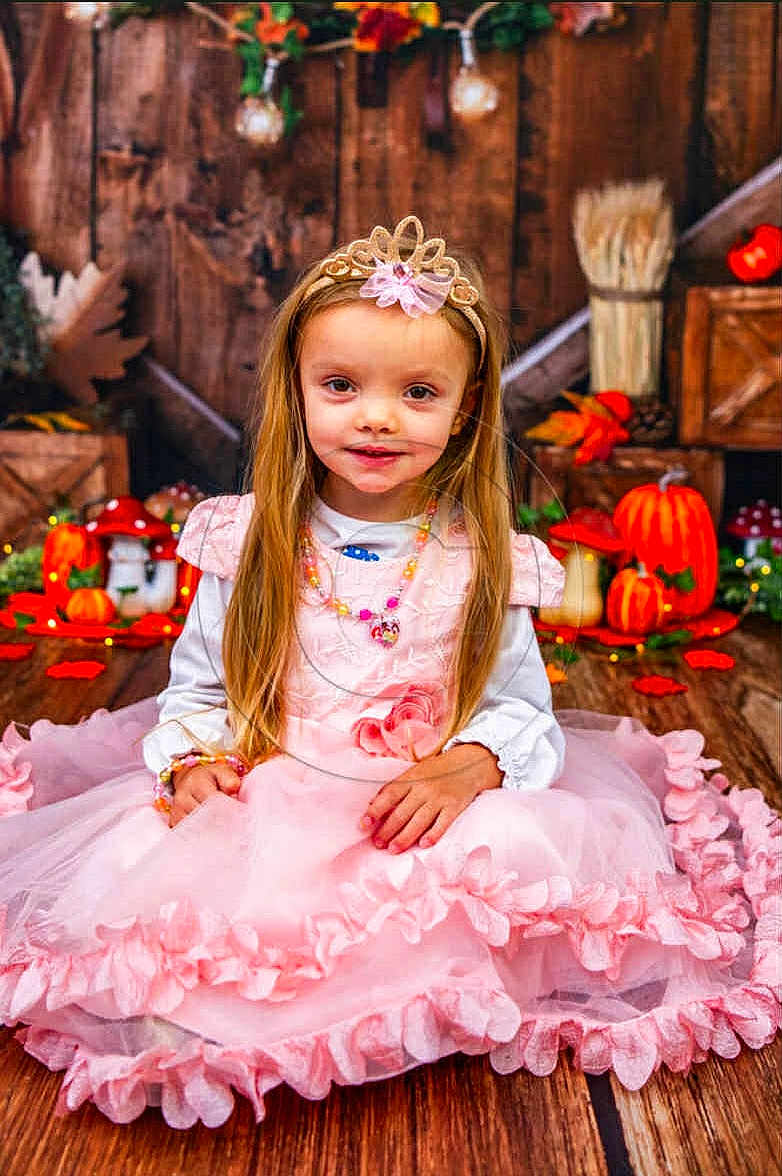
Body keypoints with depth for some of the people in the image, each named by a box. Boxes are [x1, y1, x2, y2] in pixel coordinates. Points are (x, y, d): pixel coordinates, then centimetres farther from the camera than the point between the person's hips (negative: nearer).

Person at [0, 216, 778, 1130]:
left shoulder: (485, 562, 0)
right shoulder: (248, 543, 2)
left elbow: (523, 709, 2)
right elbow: (196, 686, 10)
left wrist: (469, 766, -19)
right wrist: (192, 757, -11)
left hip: (429, 819, 1)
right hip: (260, 812, 0)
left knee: (517, 853, -29)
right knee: (136, 870, -25)